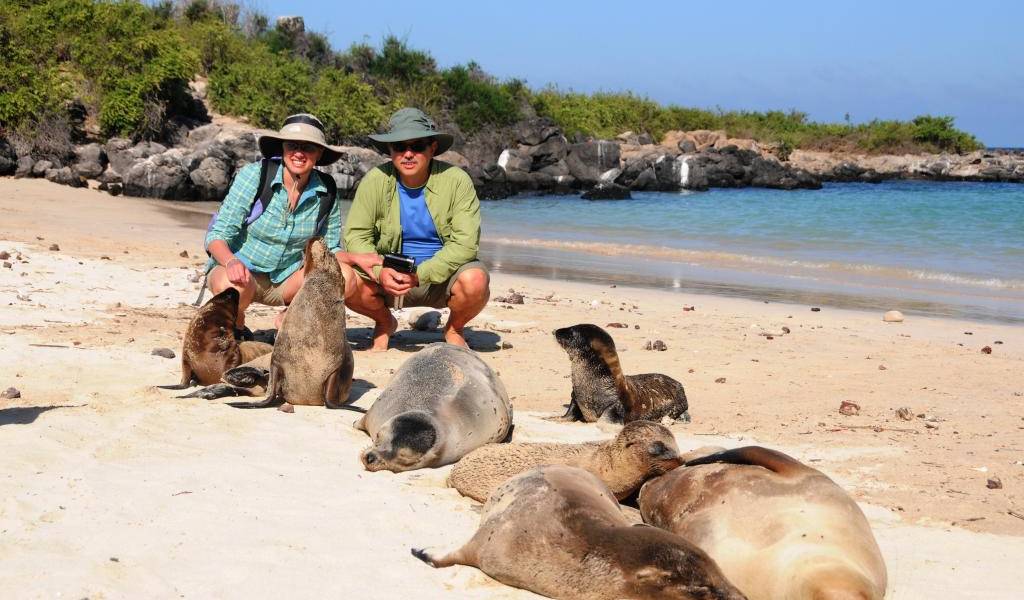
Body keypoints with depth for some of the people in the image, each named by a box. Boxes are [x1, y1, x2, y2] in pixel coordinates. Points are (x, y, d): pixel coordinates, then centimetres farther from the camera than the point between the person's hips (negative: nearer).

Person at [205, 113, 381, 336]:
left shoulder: (325, 192, -5)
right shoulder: (254, 175, -16)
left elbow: (329, 249, 7)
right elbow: (217, 234, -17)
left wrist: (356, 259, -15)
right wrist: (231, 262, -38)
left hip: (285, 279, 3)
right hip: (241, 270, -3)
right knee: (234, 286, -38)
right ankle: (236, 324, -1)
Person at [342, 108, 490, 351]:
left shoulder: (457, 181, -14)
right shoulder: (375, 181, -8)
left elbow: (465, 243, -19)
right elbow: (355, 235, -8)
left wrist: (420, 275, -29)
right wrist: (380, 272, -27)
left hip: (441, 276, -1)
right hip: (389, 274, 1)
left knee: (475, 280, -33)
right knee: (343, 279, -26)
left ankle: (454, 329, 4)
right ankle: (384, 323, 9)